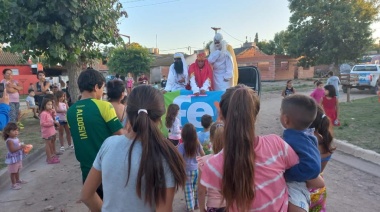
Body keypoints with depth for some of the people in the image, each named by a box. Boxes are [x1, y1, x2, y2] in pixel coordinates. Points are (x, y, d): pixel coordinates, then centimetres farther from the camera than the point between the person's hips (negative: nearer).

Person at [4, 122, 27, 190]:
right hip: (13, 159, -9)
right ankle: (13, 184, 14)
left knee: (17, 170, 24)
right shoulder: (9, 141, -24)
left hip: (18, 158, 9)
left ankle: (18, 180, 41)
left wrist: (23, 147, -3)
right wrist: (20, 147, -35)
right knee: (13, 172, 3)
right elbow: (12, 150, -29)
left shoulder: (16, 139, 3)